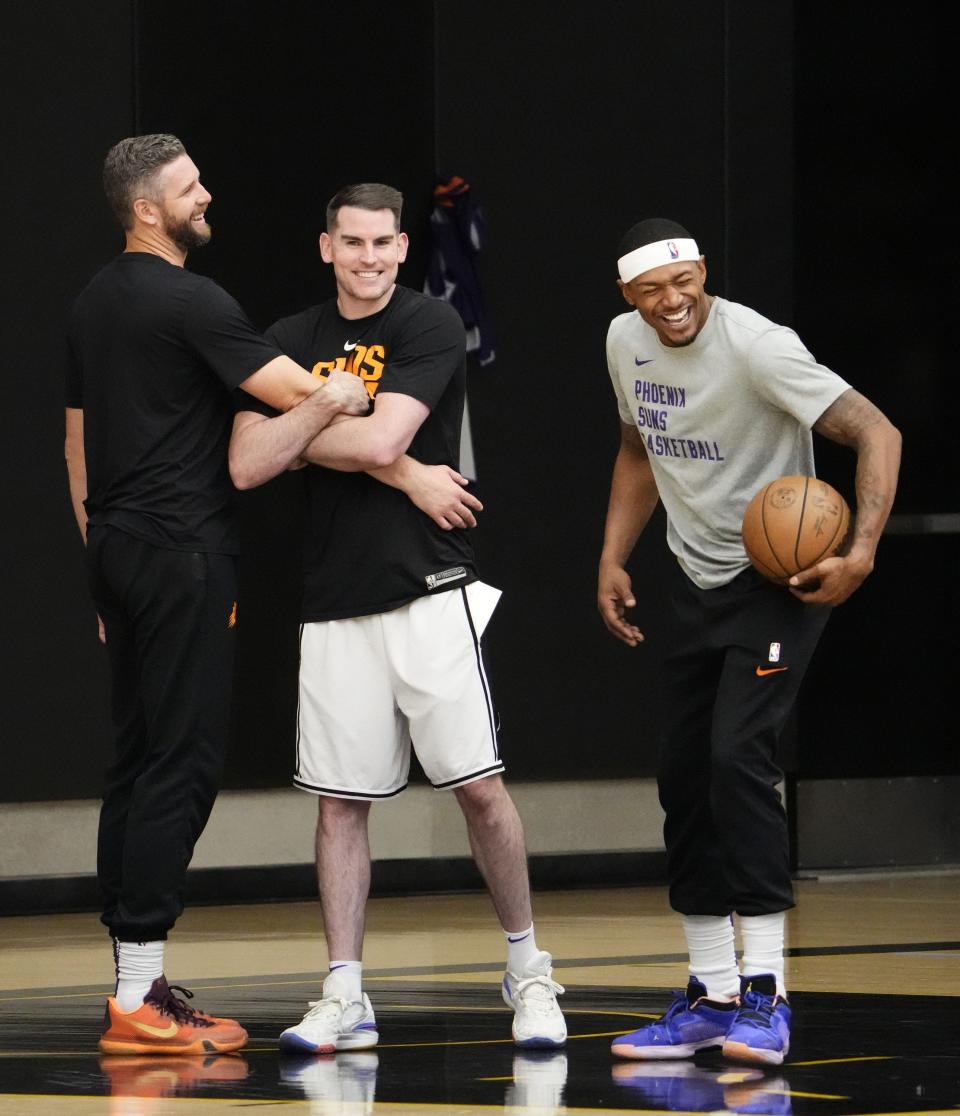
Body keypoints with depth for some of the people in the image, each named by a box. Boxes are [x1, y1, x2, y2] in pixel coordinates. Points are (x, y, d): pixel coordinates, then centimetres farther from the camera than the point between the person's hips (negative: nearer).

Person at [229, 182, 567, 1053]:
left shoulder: (430, 328, -4)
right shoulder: (290, 344, 9)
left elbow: (382, 440, -17)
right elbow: (247, 466, 0)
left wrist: (300, 434, -3)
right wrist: (331, 418, -9)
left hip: (431, 592, -4)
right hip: (336, 605, 4)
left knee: (480, 786, -5)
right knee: (339, 803, 4)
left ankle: (528, 971, 9)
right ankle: (345, 998, 9)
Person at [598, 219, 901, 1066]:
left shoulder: (754, 345, -22)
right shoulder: (626, 343, 1)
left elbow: (876, 433, -26)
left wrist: (862, 552, -36)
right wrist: (614, 559, 12)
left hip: (780, 579, -8)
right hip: (697, 582, 8)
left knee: (738, 756, -21)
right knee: (683, 776, 6)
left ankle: (766, 993, -19)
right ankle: (712, 994, 15)